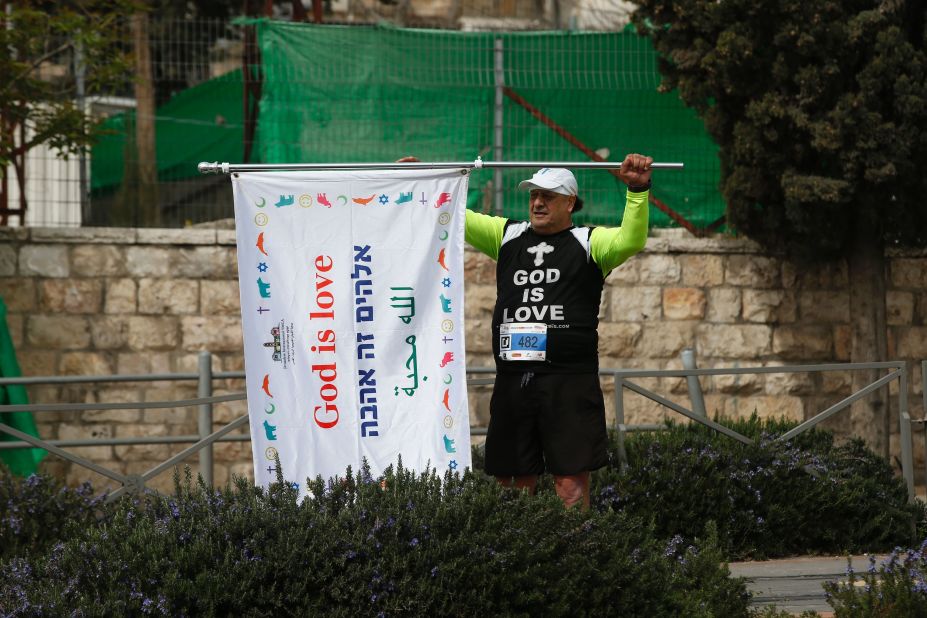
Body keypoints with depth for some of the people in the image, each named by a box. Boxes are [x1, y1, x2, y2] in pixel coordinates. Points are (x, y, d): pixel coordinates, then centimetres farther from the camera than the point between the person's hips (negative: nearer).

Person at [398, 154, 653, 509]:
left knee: (571, 483, -8)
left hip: (570, 382, -4)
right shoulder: (507, 236, 17)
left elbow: (631, 239, -12)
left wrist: (637, 190, -25)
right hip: (512, 380, 4)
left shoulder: (589, 243, 5)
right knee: (515, 481, 7)